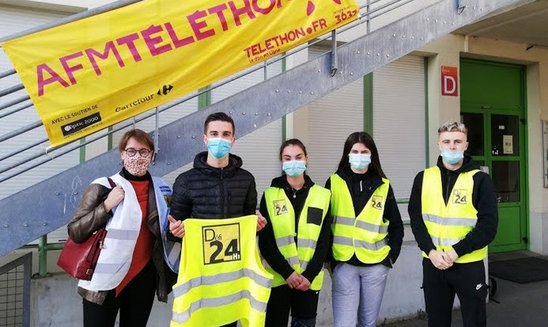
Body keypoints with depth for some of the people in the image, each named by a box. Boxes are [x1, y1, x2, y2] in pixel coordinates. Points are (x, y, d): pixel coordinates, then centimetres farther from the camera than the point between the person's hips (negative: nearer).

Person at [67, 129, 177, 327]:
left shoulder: (161, 190, 5)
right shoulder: (103, 187, -6)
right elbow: (74, 232, -8)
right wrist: (106, 206, -17)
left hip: (143, 279, 4)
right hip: (105, 281, -3)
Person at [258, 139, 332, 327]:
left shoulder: (322, 195, 3)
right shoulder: (270, 195, 1)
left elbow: (324, 242, 1)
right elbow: (265, 242, -3)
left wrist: (309, 275, -9)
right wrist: (287, 273, -12)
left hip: (309, 279, 1)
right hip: (277, 278, -1)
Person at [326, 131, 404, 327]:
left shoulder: (383, 186, 5)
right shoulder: (334, 183, 1)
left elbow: (396, 226, 11)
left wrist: (392, 255, 4)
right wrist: (327, 258, -2)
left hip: (376, 265, 2)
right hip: (344, 264, -2)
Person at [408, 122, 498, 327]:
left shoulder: (480, 179, -4)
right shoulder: (423, 178, 3)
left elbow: (488, 225, -9)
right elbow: (416, 218, 0)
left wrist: (456, 251, -17)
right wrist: (431, 251, -13)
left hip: (469, 265, -2)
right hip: (432, 264, 2)